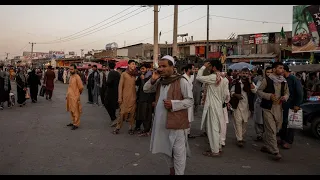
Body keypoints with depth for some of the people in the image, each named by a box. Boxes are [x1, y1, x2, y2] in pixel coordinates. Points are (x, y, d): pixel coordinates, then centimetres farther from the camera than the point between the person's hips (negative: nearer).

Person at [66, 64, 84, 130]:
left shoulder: (77, 77, -13)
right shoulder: (71, 76, 13)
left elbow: (81, 87, -14)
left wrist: (78, 93, 0)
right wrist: (67, 95, 18)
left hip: (75, 97, -9)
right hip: (70, 97, 9)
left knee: (75, 111, -3)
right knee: (71, 110, 15)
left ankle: (76, 124, 4)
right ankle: (73, 122, 27)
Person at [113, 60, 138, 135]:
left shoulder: (135, 74, 11)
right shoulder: (124, 74, -1)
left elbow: (136, 84, 13)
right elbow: (120, 86, -4)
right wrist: (120, 97, -9)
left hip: (133, 97, 4)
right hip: (125, 97, -4)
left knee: (132, 112, 5)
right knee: (122, 112, -3)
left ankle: (131, 128, 13)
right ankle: (118, 127, 8)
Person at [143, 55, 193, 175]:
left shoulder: (181, 81, -12)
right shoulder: (159, 81, 9)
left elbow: (190, 101, -12)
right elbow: (146, 90, 12)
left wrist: (173, 104, -23)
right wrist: (153, 79, -5)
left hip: (176, 122, -7)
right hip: (162, 121, 7)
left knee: (178, 151, 2)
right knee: (166, 148, 21)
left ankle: (179, 173, 19)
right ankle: (172, 170, 41)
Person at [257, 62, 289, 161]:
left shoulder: (284, 81, 10)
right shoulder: (267, 79, -6)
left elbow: (287, 92, 17)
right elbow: (259, 91, -4)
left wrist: (285, 97, -6)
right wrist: (269, 96, -18)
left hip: (279, 108, 6)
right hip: (268, 108, -6)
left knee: (276, 129, 13)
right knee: (271, 130, -7)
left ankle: (266, 146, 30)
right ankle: (275, 152, -2)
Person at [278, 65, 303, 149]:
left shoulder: (294, 79, -9)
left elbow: (300, 93, -10)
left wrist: (297, 105, -14)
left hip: (291, 106, -5)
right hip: (283, 106, 5)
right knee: (282, 123, 8)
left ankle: (288, 141, 12)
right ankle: (282, 138, 22)